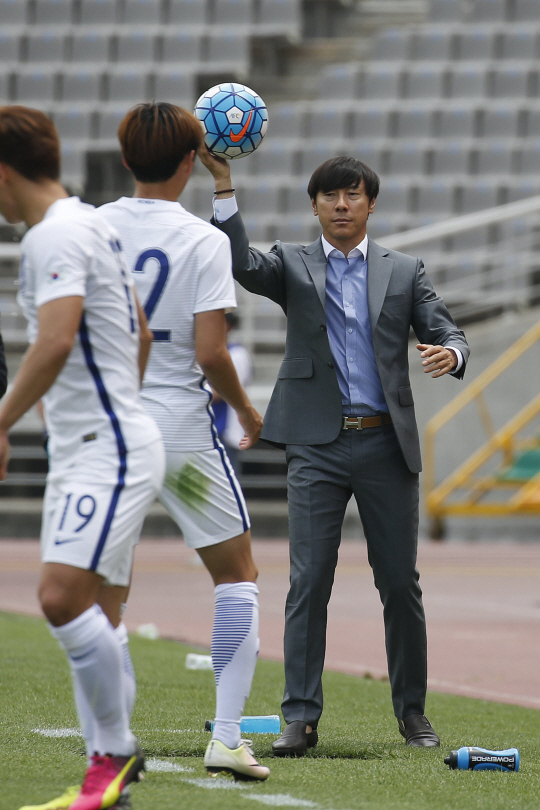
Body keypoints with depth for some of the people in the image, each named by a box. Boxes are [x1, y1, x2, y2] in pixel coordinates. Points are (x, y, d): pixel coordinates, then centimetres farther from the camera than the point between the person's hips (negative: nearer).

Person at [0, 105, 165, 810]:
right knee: (96, 616, 7)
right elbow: (140, 333, 28)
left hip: (109, 450, -10)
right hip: (82, 453, 10)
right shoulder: (91, 225, 17)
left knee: (63, 595, -20)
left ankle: (117, 750, -10)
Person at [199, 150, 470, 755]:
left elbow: (445, 330, 4)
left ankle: (412, 711, 18)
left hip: (385, 444, 1)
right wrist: (223, 184, -21)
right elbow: (241, 264, -11)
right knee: (309, 581, -6)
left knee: (400, 582, 6)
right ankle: (301, 718, -5)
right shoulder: (292, 266, 8)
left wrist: (449, 352, -21)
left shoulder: (404, 272, 12)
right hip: (317, 446, -1)